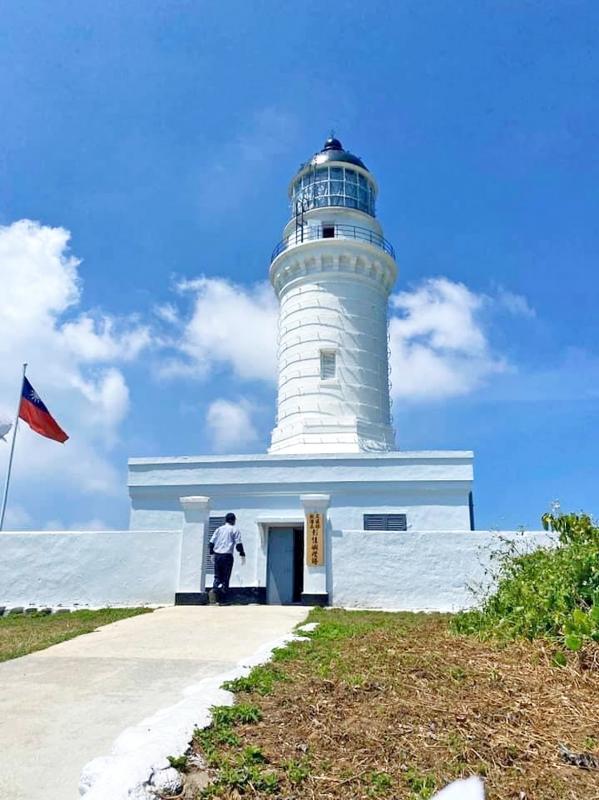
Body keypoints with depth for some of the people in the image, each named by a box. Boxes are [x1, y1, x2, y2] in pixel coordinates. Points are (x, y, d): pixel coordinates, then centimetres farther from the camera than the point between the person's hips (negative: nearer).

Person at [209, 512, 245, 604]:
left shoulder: (219, 529, 15)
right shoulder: (235, 529, 3)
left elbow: (211, 542, 13)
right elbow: (238, 544, -4)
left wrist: (212, 553, 20)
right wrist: (242, 554, 2)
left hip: (217, 555, 4)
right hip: (227, 556, -4)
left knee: (217, 576, 12)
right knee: (226, 577, 2)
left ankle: (214, 589, -16)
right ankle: (222, 599, -2)